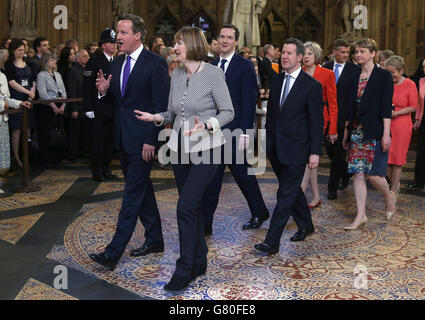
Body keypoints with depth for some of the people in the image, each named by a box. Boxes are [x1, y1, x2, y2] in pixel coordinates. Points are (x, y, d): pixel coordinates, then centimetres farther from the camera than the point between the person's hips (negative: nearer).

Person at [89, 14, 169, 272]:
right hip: (123, 139, 8)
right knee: (142, 190, 16)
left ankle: (114, 252, -3)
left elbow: (161, 105, -14)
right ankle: (154, 240, 28)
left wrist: (151, 140, -18)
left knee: (133, 195, -5)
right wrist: (104, 91, -4)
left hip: (142, 140, -8)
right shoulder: (117, 64, 12)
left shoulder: (155, 64, -11)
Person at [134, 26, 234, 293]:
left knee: (186, 206, -12)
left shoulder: (213, 73, -10)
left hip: (205, 149, -7)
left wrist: (206, 125, -25)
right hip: (180, 148, 7)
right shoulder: (177, 75, 9)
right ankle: (199, 262, 28)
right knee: (192, 206, 13)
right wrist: (156, 117, -5)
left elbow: (228, 112, -9)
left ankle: (183, 271, -2)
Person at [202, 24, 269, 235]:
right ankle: (205, 224, 12)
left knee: (242, 174, 7)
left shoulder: (245, 67, -7)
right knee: (211, 179, 7)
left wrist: (243, 133, -17)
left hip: (234, 132, -6)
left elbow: (249, 103, -11)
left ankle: (259, 212, 29)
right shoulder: (212, 66, 13)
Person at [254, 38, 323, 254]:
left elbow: (317, 122, -8)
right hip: (276, 148, 7)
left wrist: (315, 152, -12)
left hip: (296, 149, -7)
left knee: (286, 194, -6)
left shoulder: (311, 86, -8)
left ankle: (272, 242, -5)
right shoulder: (276, 81, 10)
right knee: (292, 190, 19)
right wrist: (267, 139, 12)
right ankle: (306, 226, 37)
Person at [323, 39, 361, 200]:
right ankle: (345, 173, 37)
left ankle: (333, 187, 9)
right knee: (329, 149, 12)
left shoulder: (355, 70, -4)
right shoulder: (325, 68, 7)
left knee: (339, 152, -2)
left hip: (344, 118, -4)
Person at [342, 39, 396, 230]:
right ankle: (361, 216, 7)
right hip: (357, 131, 6)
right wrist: (346, 131, 13)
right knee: (358, 173, 2)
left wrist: (386, 134, -15)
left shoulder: (383, 76, -4)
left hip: (375, 131, -5)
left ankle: (389, 199, 25)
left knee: (373, 173, -5)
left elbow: (386, 108, -10)